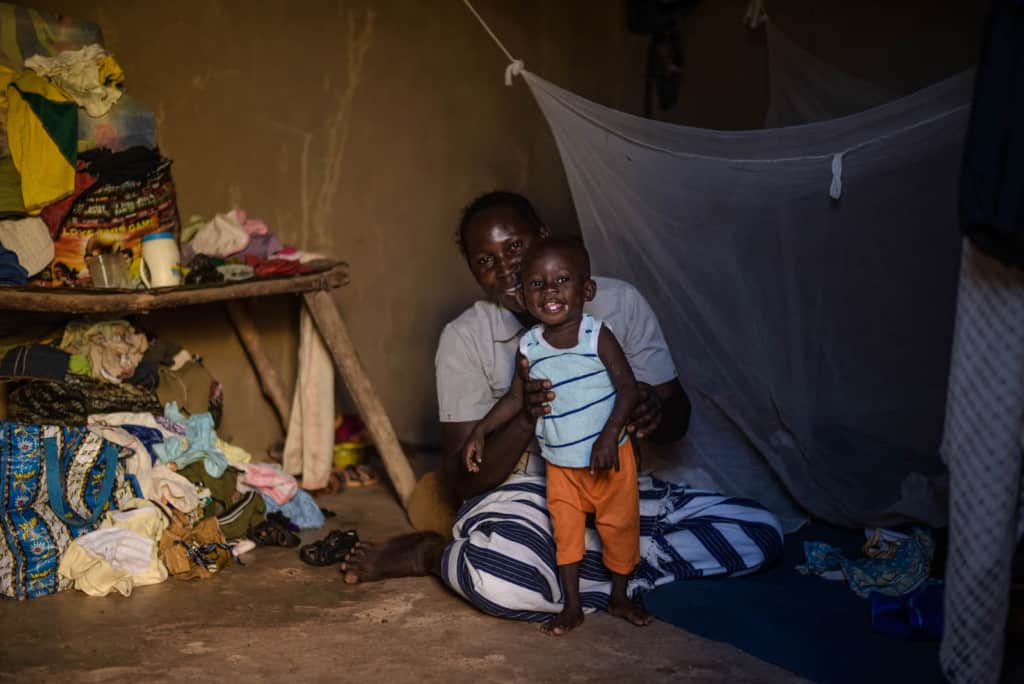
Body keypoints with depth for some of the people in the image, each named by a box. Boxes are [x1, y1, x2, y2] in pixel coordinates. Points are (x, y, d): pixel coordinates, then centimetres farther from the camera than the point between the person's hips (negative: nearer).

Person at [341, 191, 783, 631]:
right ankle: (435, 553, -4)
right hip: (520, 497, -5)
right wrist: (525, 418, -28)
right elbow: (462, 482, -9)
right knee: (496, 574, -41)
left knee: (760, 531, -16)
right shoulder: (465, 338, -6)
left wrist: (655, 413, -22)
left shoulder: (619, 302, -2)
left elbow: (678, 417, 4)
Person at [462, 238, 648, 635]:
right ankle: (572, 606, 23)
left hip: (609, 458, -2)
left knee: (619, 525, 10)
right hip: (559, 464, 3)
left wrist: (609, 436, -27)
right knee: (564, 531, 9)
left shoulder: (597, 336, -17)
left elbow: (628, 388, -17)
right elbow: (515, 398, 5)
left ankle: (619, 597, 30)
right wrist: (480, 431, -4)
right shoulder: (528, 346, -6)